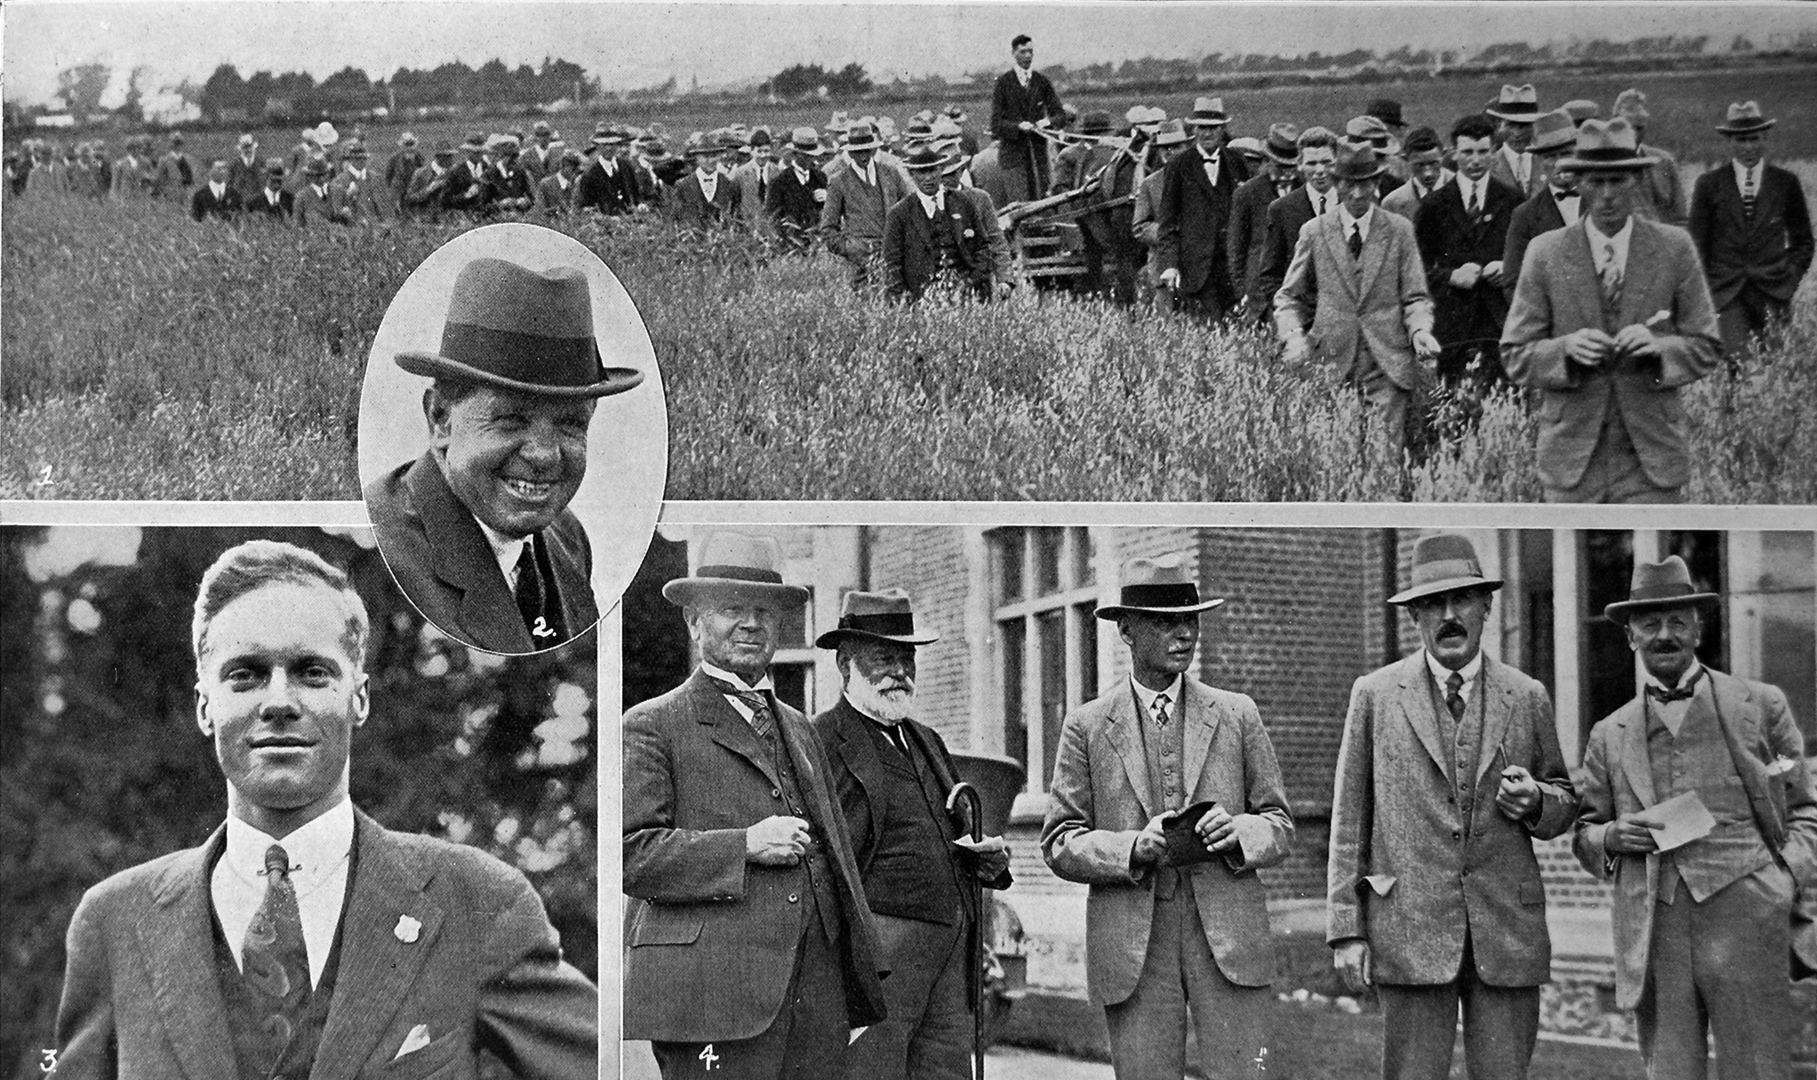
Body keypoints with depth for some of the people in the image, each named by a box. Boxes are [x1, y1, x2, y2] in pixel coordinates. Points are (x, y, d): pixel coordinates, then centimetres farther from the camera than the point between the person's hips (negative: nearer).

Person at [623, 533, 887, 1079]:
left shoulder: (800, 731, 26)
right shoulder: (653, 726, 4)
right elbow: (630, 853, -6)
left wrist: (864, 988, 15)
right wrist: (744, 847, -13)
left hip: (819, 991, 6)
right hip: (716, 994, -6)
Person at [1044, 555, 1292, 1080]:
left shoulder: (1237, 716, 10)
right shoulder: (1087, 726, 7)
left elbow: (1279, 824, 12)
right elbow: (1059, 843, 4)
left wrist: (1240, 833, -11)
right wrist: (1132, 849, -15)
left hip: (1229, 938, 1)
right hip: (1131, 949, 0)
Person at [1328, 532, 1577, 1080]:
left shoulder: (1527, 698, 11)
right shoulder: (1375, 695, 6)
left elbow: (1565, 804, 20)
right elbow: (1349, 818, 5)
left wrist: (1536, 802, -5)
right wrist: (1346, 929, -1)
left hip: (1508, 930, 2)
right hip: (1410, 932, -2)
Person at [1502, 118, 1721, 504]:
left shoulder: (1675, 249, 3)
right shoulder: (1545, 253, 2)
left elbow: (1704, 349, 5)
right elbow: (1516, 357, 2)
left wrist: (1658, 346, -16)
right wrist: (1566, 349, -18)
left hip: (1650, 456, 0)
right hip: (1572, 454, 0)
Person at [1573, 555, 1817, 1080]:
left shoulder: (1760, 706, 11)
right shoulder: (1610, 735, 16)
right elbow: (1583, 835, 21)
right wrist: (1611, 837, -1)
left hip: (1746, 923, -2)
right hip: (1653, 933, 2)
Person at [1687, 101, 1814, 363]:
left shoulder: (1786, 183, 8)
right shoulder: (1709, 184, 6)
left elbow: (1802, 240, 15)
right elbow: (1697, 241, 10)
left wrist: (1791, 279, 3)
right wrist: (1708, 282, 1)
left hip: (1773, 290, 1)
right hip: (1727, 292, -1)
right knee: (1736, 362, -14)